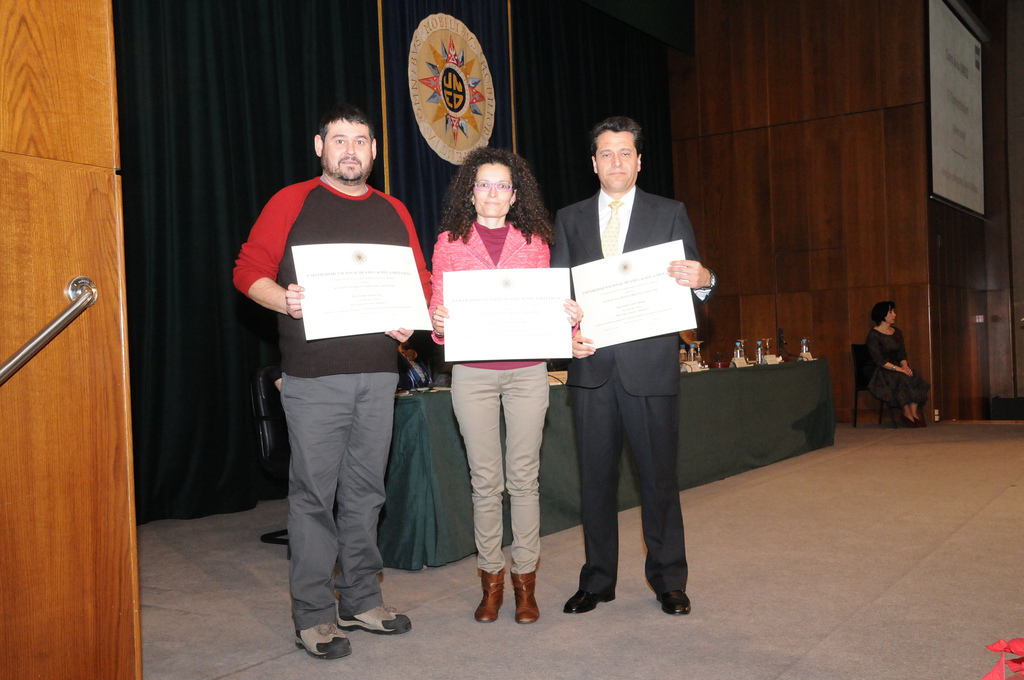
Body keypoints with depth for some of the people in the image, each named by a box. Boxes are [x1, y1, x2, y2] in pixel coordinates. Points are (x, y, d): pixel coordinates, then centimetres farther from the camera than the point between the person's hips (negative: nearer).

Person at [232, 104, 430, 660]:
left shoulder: (393, 212, 14)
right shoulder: (291, 202, 3)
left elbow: (421, 281, 16)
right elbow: (248, 269, -1)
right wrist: (285, 301, -19)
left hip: (379, 373, 4)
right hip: (313, 376, -4)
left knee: (365, 491, 11)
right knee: (314, 493, -1)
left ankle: (361, 600, 23)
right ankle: (313, 615, 11)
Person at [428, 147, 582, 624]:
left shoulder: (534, 241, 10)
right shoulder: (450, 242, 7)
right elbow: (437, 307, 6)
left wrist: (568, 318, -9)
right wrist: (439, 323, -16)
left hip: (527, 369, 1)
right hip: (473, 372, 0)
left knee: (524, 475, 3)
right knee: (485, 478, 4)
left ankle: (525, 580, 14)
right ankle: (491, 577, 17)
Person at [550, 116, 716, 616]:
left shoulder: (670, 214, 8)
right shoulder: (569, 219, 13)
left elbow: (690, 282, 3)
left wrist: (702, 280, -22)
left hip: (650, 365, -2)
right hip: (591, 364, 2)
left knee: (659, 474, 4)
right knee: (595, 476, 8)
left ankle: (668, 580, 20)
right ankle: (597, 580, 22)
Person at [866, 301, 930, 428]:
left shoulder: (897, 333, 16)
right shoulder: (873, 335, -7)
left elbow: (902, 354, 12)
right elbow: (878, 360, -14)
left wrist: (905, 366, -11)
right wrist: (898, 369, -22)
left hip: (898, 368, 6)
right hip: (882, 373, -6)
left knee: (913, 378, -23)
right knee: (902, 379, -32)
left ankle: (914, 413, -25)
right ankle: (907, 413, -21)